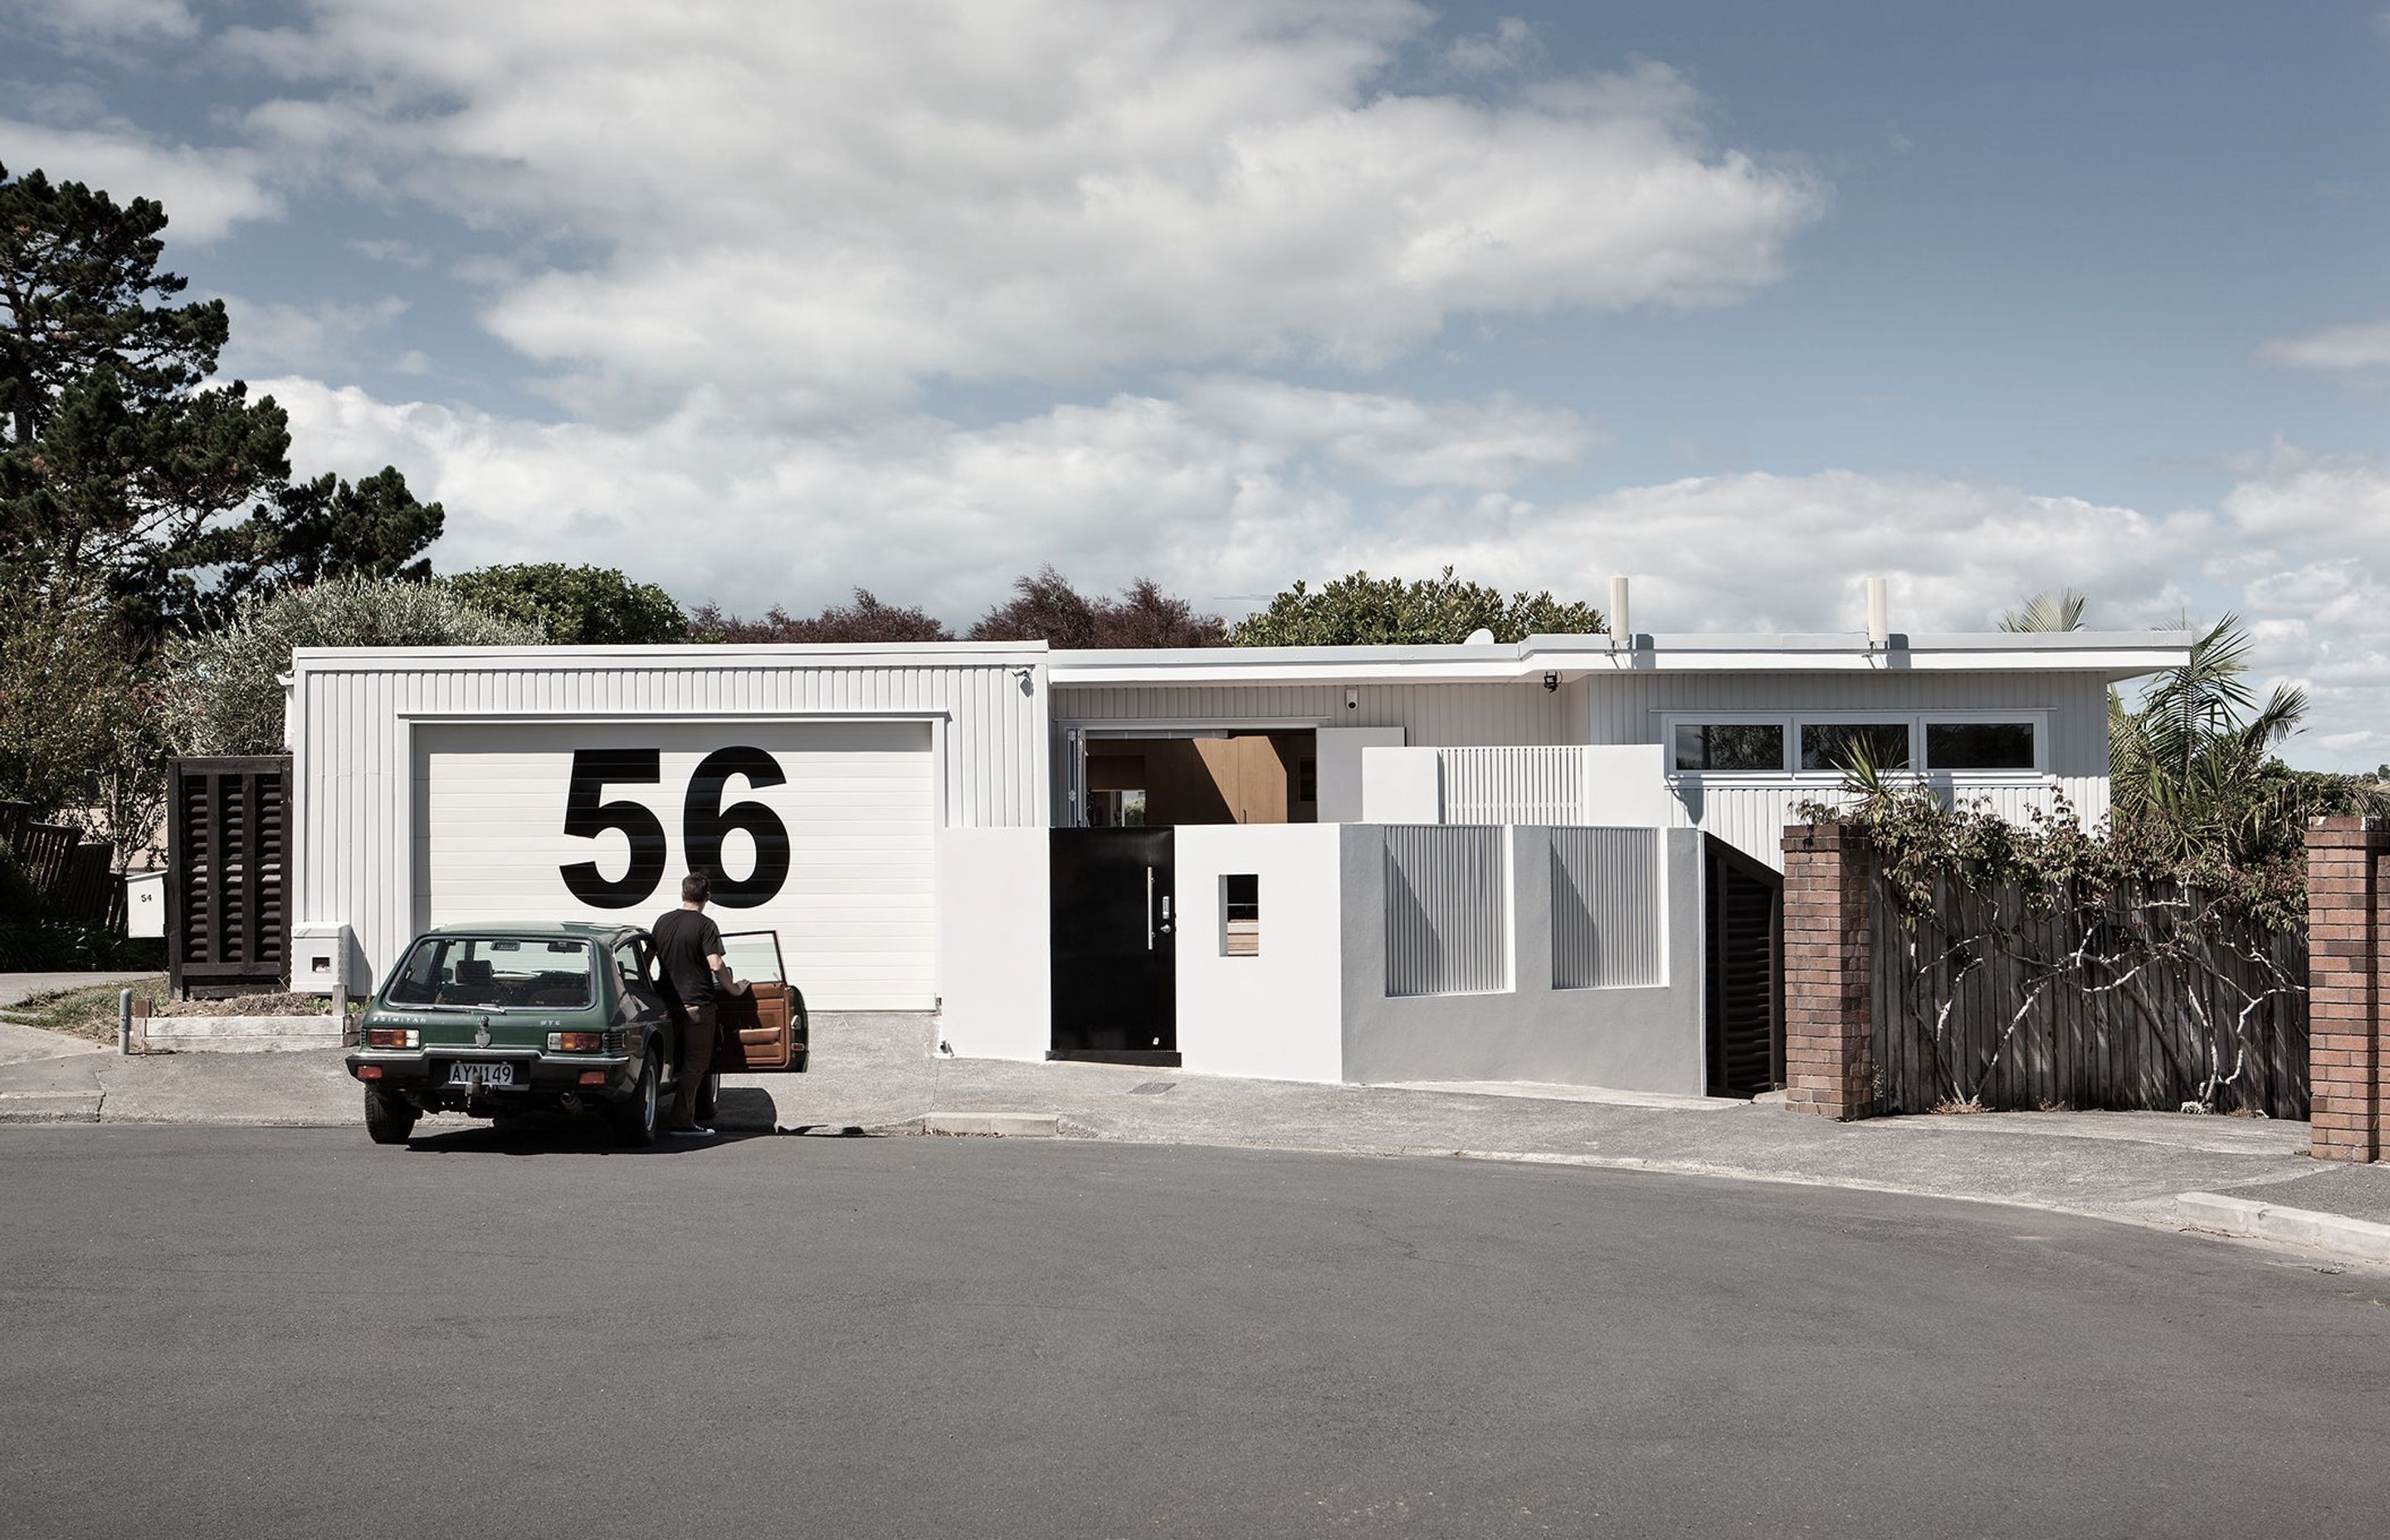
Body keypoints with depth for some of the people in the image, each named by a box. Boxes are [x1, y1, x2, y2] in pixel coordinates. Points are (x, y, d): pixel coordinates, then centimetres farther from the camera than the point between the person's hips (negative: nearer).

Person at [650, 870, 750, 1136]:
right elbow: (716, 965, -18)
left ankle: (683, 1116, 16)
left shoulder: (662, 922, 8)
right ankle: (681, 1121, -2)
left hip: (669, 1002, 6)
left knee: (680, 1061, 15)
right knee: (696, 1063, 1)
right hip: (697, 1003, -6)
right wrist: (735, 989, -4)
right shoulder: (705, 925, -11)